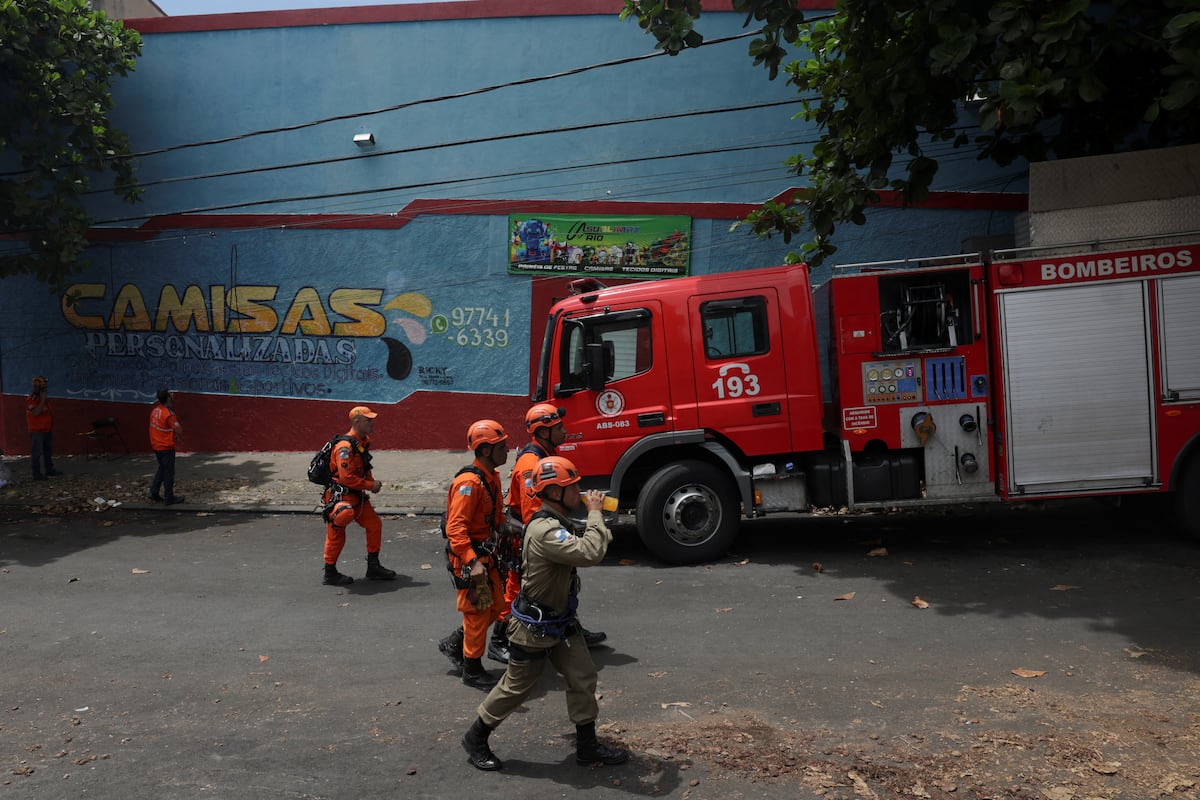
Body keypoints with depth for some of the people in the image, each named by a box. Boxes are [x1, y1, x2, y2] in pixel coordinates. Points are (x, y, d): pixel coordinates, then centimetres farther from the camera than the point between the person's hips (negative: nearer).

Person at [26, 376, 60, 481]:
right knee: (37, 452, -7)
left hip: (47, 430, 9)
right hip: (37, 431, -9)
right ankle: (37, 474, -5)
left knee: (48, 451, 15)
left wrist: (51, 427, 19)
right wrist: (42, 400, -23)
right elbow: (35, 412, -26)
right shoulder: (31, 399, -12)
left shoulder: (44, 398, 14)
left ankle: (49, 470, 25)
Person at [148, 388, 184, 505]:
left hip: (156, 445, 8)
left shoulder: (156, 408, 0)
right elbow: (179, 432, -21)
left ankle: (154, 493, 23)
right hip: (166, 447, -8)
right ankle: (169, 498, 10)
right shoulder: (169, 414, -23)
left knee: (162, 468, 23)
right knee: (169, 472, 3)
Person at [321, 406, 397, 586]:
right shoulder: (345, 446, -23)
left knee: (374, 524, 11)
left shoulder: (363, 442, 8)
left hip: (357, 496, 10)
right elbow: (346, 477, -27)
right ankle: (330, 574, 16)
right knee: (336, 536, 1)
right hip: (340, 497, -10)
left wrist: (372, 482, 3)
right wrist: (370, 485, -19)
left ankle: (373, 568, 21)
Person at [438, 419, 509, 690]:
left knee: (495, 606, 17)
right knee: (478, 611, 1)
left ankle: (453, 644, 33)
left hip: (485, 554, 10)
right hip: (468, 557, -10)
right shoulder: (469, 482, -23)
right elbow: (455, 528, -28)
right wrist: (472, 562, -34)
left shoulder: (492, 477, 8)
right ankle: (472, 670, 16)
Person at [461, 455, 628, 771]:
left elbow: (594, 546, 9)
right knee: (516, 687, 7)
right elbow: (590, 554, -37)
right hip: (534, 626, -9)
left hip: (561, 622, 9)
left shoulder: (558, 524, 5)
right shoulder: (545, 531, -29)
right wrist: (594, 513, -27)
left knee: (583, 678, 9)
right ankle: (476, 739, 27)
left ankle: (587, 745, 23)